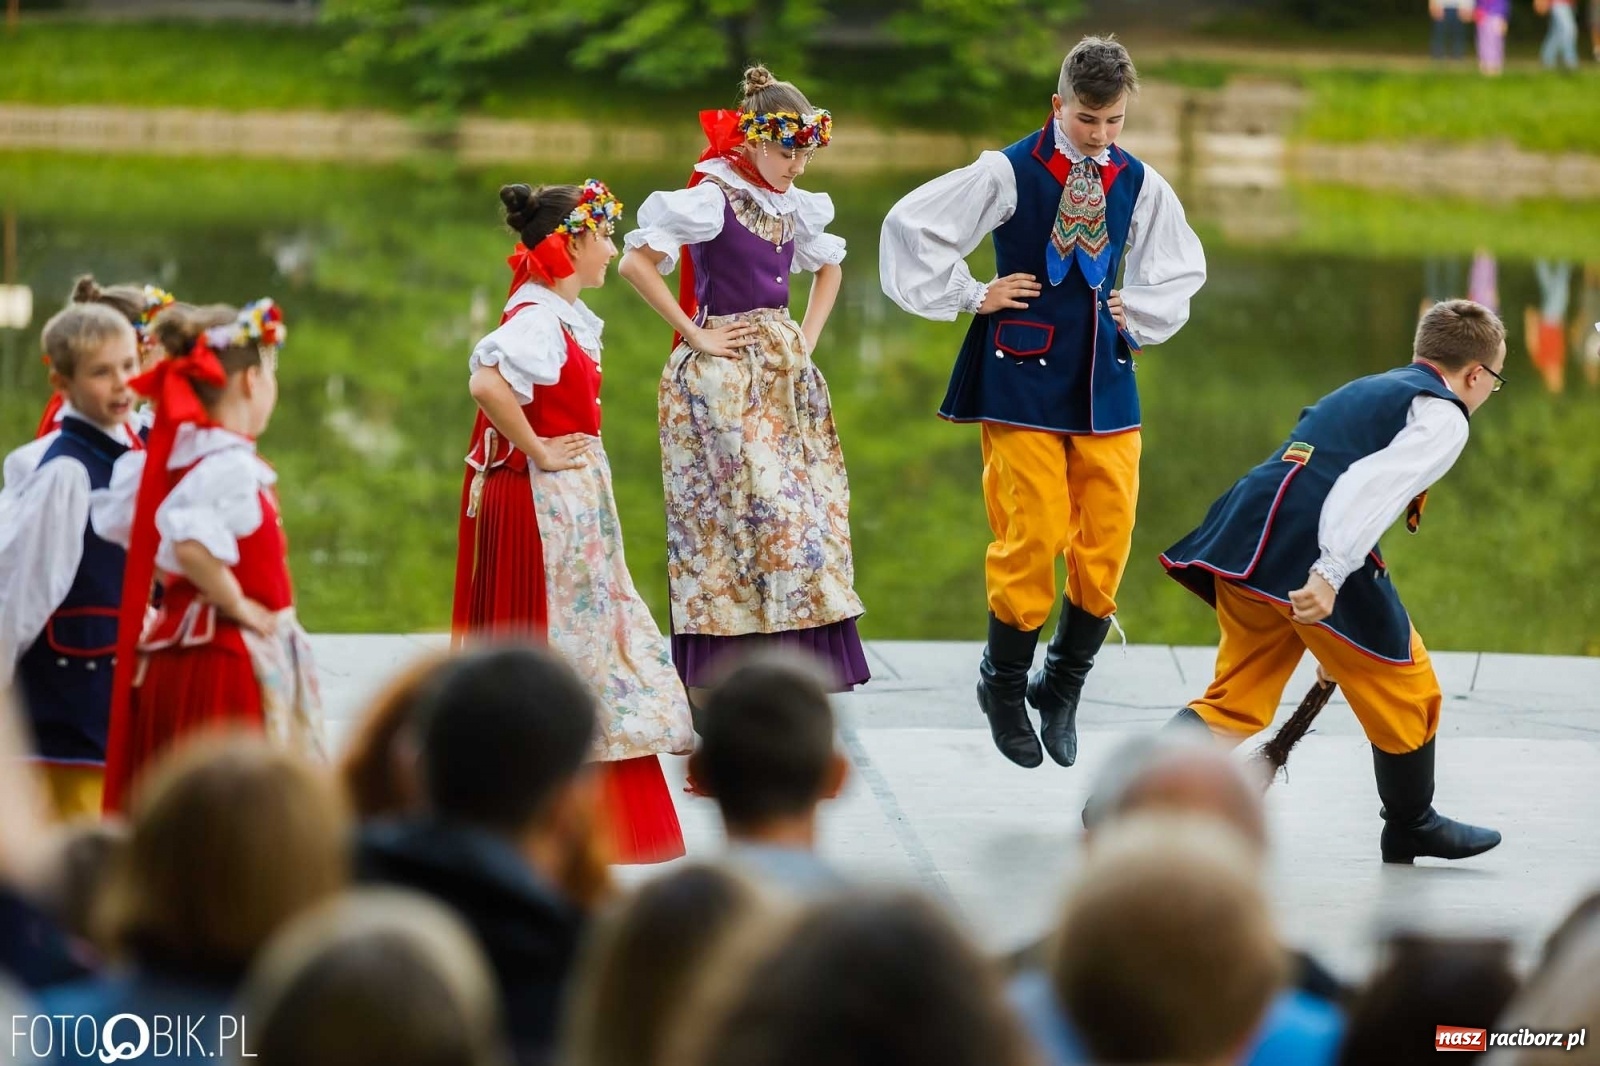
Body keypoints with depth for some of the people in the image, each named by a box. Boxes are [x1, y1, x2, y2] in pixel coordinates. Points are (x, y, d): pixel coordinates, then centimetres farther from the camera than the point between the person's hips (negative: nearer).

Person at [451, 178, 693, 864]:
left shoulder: (561, 316, 11)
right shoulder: (538, 319, -19)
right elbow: (486, 383, -36)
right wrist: (537, 452, -25)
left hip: (569, 504, 10)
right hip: (545, 501, -10)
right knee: (557, 647, -5)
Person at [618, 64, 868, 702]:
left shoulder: (791, 204, 10)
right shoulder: (710, 200, -11)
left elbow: (829, 267, 28)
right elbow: (636, 263, -18)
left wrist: (807, 340, 13)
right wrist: (694, 335, -15)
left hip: (783, 376, 8)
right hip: (722, 379, -8)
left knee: (807, 515, 2)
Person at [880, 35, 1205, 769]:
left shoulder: (1140, 185, 6)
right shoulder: (1010, 173, -6)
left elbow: (1181, 269, 22)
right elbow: (910, 227, -5)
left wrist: (1134, 314, 8)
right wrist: (971, 297, -4)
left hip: (1103, 381, 4)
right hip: (1024, 378, -4)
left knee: (1107, 538, 0)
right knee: (1033, 537, -8)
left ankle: (1063, 688, 18)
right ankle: (1004, 687, 11)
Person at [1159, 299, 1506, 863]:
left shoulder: (1366, 391, 30)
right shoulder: (1444, 415, 3)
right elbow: (1374, 488, -14)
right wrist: (1331, 575, -24)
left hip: (1246, 539, 8)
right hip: (1312, 553, -8)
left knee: (1235, 700, 12)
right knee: (1403, 684, 11)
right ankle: (1412, 827, 25)